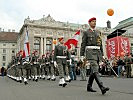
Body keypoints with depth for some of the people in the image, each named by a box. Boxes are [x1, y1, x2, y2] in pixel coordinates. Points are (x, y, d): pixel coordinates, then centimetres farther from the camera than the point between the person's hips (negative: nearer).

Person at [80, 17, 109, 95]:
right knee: (95, 70, -18)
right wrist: (82, 55, -6)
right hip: (90, 52, -6)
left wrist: (102, 55, 14)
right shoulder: (86, 32, 3)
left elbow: (100, 44, 19)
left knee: (93, 71, 8)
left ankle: (89, 87, 20)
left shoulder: (98, 32, 19)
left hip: (97, 52, 6)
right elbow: (83, 44, 0)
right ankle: (102, 88, -28)